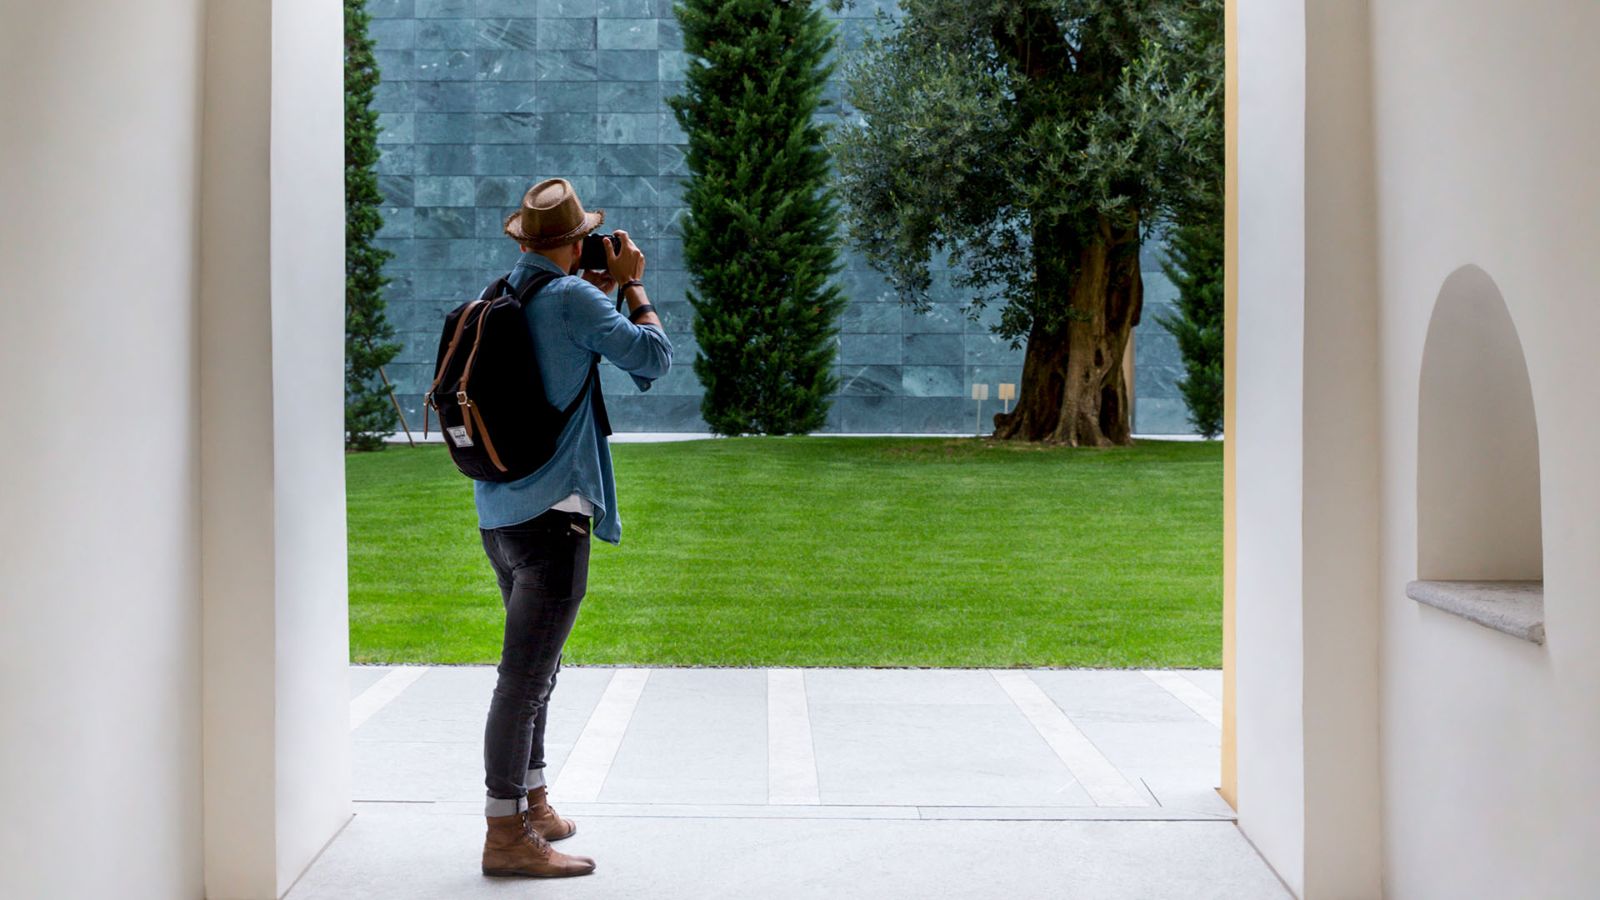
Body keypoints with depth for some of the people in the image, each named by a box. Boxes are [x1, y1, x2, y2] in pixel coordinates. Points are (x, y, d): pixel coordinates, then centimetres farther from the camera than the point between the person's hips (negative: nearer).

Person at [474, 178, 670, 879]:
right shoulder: (572, 298, -12)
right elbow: (652, 358, -13)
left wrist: (601, 290, 25)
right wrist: (632, 285, 0)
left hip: (498, 515, 9)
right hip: (552, 512, -9)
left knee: (535, 668, 20)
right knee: (525, 674, -8)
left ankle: (533, 806, 30)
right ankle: (505, 834, -5)